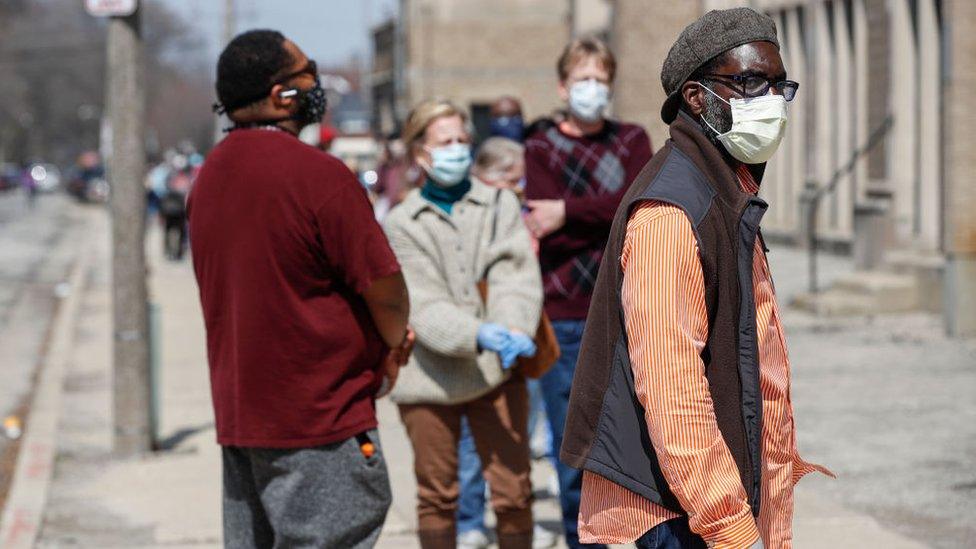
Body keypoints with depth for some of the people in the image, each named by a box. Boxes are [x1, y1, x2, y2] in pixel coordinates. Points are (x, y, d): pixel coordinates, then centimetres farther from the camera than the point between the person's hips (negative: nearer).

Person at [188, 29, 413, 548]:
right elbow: (383, 286, -14)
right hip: (318, 418, -8)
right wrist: (393, 346, 8)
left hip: (236, 414, 8)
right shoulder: (318, 173, -16)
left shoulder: (208, 175, 10)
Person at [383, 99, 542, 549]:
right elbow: (423, 306, -10)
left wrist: (516, 329, -25)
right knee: (436, 495, 10)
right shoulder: (402, 224, 2)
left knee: (513, 492, 0)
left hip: (496, 370, 1)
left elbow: (517, 276, -4)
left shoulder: (499, 204, 9)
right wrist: (476, 334, -28)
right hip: (430, 376, -1)